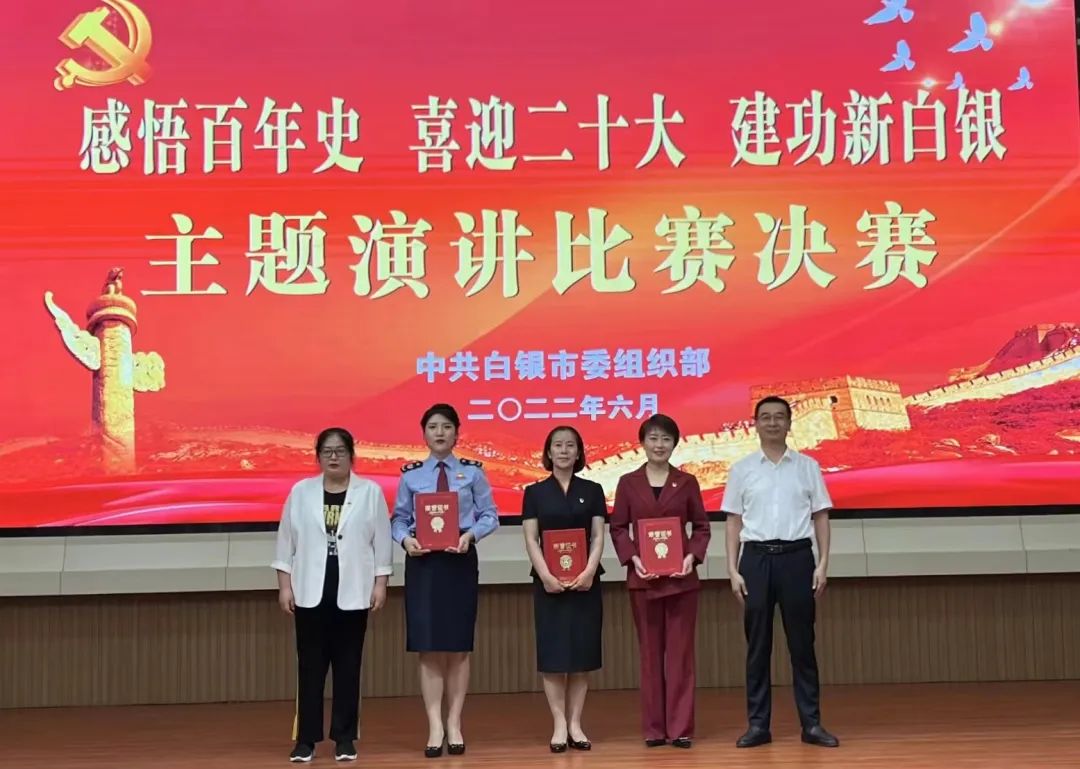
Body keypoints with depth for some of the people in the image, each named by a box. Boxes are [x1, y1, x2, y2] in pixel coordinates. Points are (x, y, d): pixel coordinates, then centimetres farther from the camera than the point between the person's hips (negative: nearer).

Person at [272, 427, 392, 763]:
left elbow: (381, 541, 2)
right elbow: (286, 541, 5)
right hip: (311, 592, 1)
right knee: (310, 667, 2)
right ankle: (306, 738, 8)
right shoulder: (301, 492, 4)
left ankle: (344, 738, 11)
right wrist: (284, 585, 1)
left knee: (347, 667, 4)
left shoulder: (370, 492, 1)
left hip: (352, 592, -1)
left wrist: (380, 584, -2)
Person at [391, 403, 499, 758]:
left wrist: (471, 534, -17)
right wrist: (405, 539, -15)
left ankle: (454, 723, 15)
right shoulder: (410, 475, 4)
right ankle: (435, 726, 4)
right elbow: (398, 518, 5)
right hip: (423, 563, 0)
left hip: (461, 561, 0)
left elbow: (490, 515, 1)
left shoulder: (473, 472, 2)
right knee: (429, 648, -1)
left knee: (458, 647, 5)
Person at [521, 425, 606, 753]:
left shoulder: (592, 490, 7)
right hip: (549, 582, -1)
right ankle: (559, 725, 4)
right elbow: (531, 539, -1)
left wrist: (589, 571, -14)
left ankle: (575, 724, 8)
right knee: (553, 652, -1)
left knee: (582, 652, 2)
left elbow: (598, 536, 2)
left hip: (585, 581, 1)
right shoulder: (535, 492, 5)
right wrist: (546, 575, -14)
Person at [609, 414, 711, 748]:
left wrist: (693, 556, -11)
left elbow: (701, 526, 6)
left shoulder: (687, 482, 4)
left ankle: (680, 727, 6)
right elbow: (618, 528, 5)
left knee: (680, 651, 0)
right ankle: (654, 727, 11)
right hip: (643, 576, 0)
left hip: (680, 576, 0)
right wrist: (632, 558, -11)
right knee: (650, 651, 5)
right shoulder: (628, 482, 4)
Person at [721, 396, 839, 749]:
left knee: (802, 642, 3)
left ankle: (811, 723, 9)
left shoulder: (808, 466, 6)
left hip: (797, 556, 0)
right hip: (757, 557, 0)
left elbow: (821, 518, 6)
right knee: (757, 644, 4)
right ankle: (758, 724, 10)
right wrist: (733, 570, 0)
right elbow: (734, 522, 6)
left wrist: (823, 564, -2)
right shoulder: (742, 469, 6)